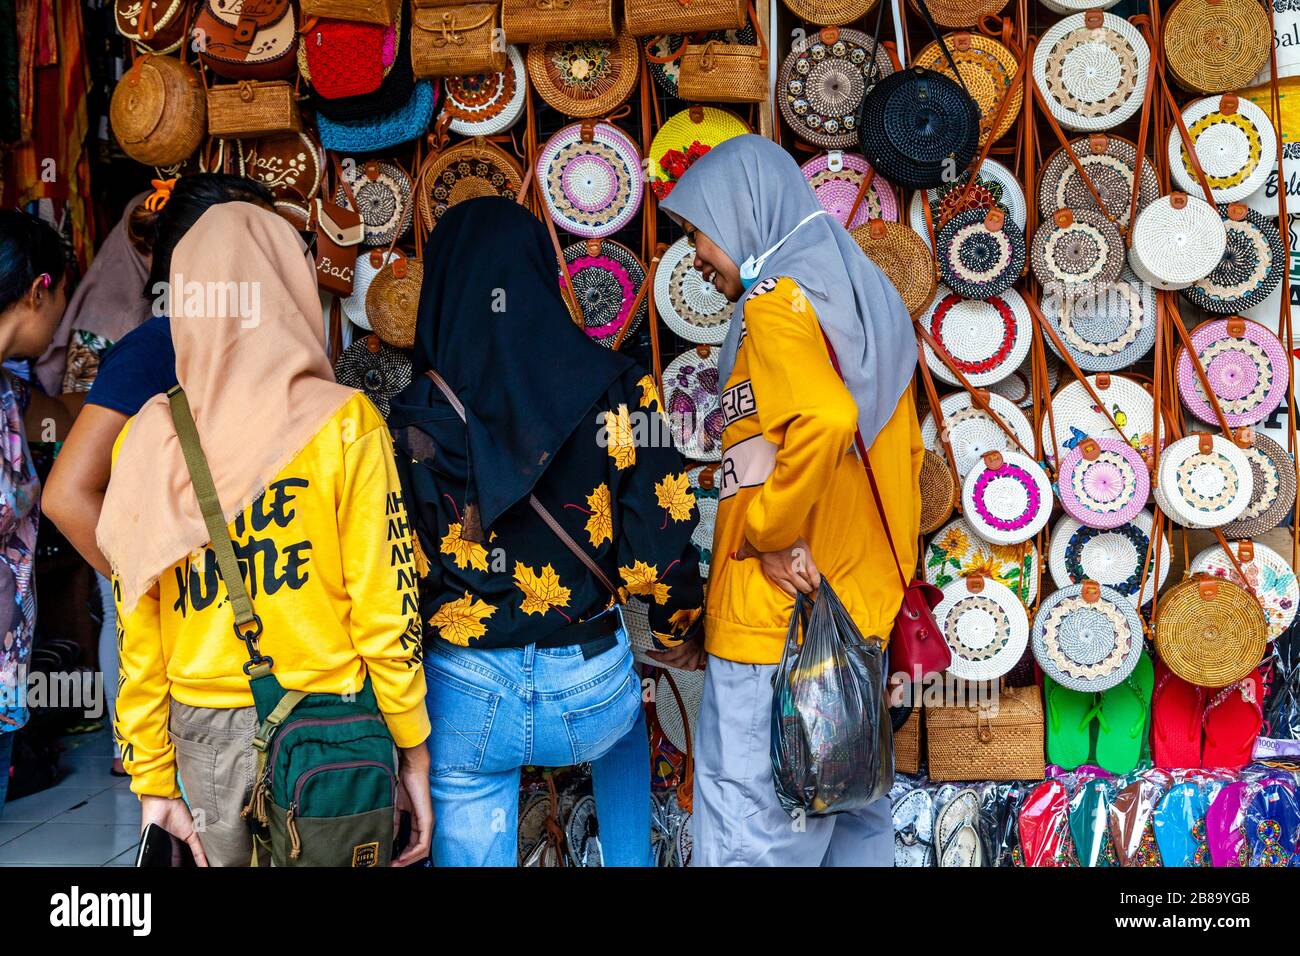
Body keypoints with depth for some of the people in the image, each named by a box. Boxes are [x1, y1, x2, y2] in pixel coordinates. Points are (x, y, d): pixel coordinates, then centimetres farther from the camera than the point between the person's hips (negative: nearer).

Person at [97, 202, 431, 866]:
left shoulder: (146, 439, -2)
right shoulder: (343, 424, -11)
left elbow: (136, 632, 1)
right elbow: (385, 606, -10)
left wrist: (153, 777, 9)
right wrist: (413, 753, 0)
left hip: (205, 730, 3)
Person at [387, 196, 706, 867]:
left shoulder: (414, 416, -9)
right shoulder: (615, 390, -10)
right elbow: (660, 535, -8)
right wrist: (676, 631, 12)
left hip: (465, 703, -1)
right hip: (588, 689, 1)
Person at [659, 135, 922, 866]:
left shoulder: (778, 302, -11)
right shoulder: (861, 298, 16)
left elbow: (823, 421, -29)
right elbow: (903, 449, 21)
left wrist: (770, 536, -17)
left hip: (775, 614, -9)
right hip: (859, 603, 10)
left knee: (749, 832, -5)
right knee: (847, 807, 16)